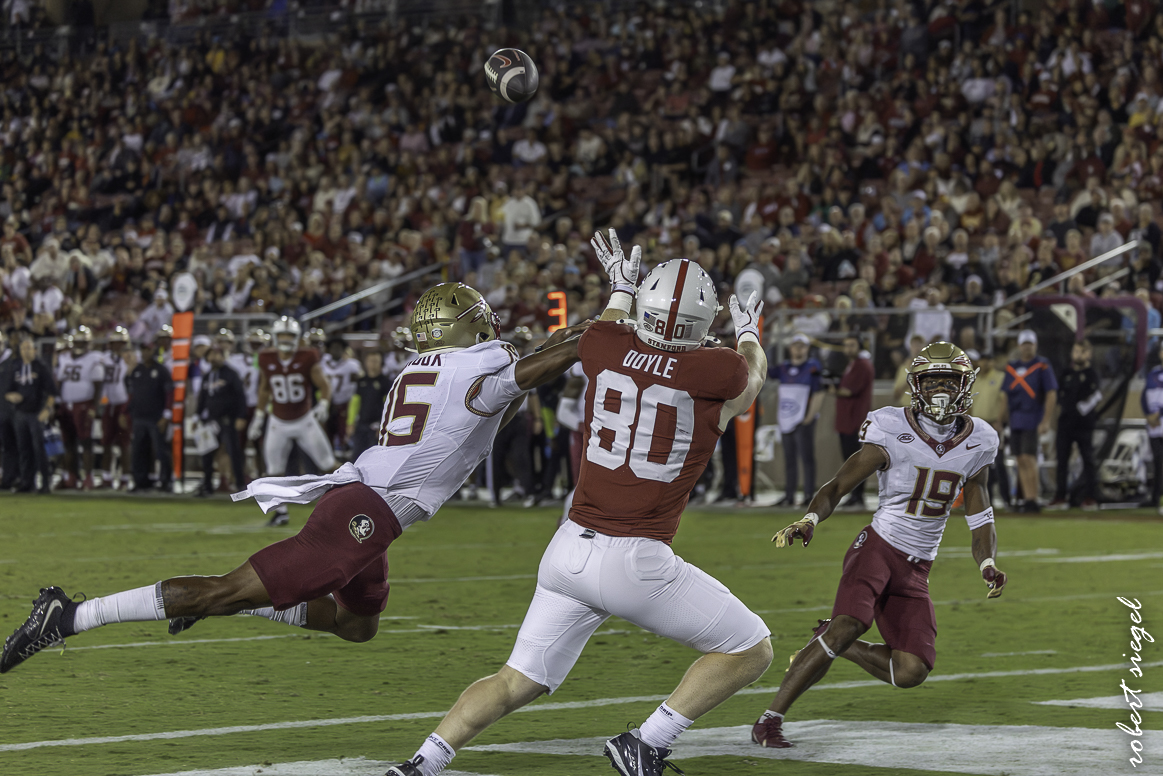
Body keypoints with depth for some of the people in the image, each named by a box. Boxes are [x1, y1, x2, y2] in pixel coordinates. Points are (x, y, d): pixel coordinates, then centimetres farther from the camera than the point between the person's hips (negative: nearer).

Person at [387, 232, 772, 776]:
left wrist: (620, 288, 47)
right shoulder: (714, 374, -9)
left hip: (571, 548, 5)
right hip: (637, 562, -5)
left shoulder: (606, 348, 0)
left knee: (519, 681, 17)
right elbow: (753, 374, 17)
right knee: (751, 652, 11)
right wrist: (748, 333, 40)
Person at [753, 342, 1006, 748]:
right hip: (878, 547, -5)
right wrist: (809, 520, -31)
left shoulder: (977, 444, 4)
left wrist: (987, 564, -5)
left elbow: (980, 517, 13)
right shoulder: (893, 433, -10)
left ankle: (831, 642, 19)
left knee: (911, 672, -8)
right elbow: (838, 486, -11)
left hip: (915, 570, 5)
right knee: (850, 623, -30)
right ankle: (769, 720, -24)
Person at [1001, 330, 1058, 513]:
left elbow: (1051, 395, -9)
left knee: (1028, 458, -14)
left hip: (1032, 420, -6)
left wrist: (1045, 421, -16)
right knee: (1021, 461, 6)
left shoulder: (1042, 366, -4)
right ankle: (1026, 498, 9)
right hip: (1015, 421, 6)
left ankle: (1033, 499, -13)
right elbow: (1006, 396, 19)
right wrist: (1006, 421, 14)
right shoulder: (1011, 368, 14)